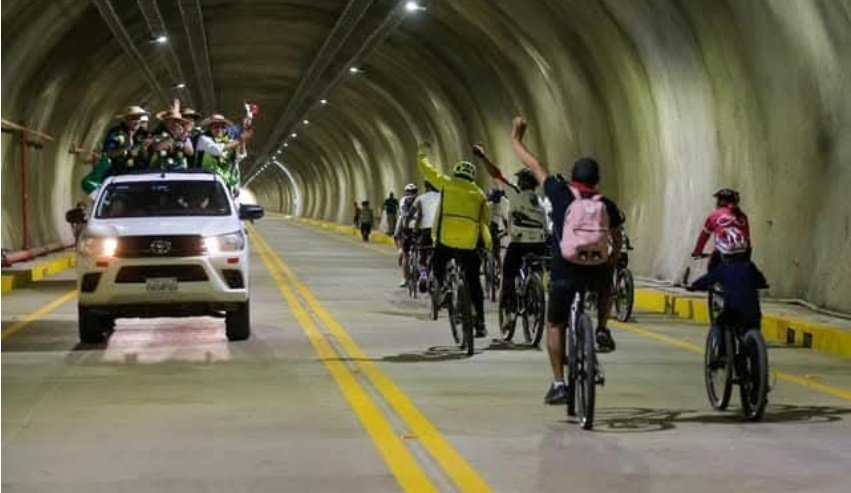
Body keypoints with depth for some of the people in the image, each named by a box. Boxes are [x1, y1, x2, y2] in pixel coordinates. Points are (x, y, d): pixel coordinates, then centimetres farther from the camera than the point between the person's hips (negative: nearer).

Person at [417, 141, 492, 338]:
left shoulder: (447, 183, 6)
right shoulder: (479, 193, 12)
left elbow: (426, 169, 16)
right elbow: (485, 221, 12)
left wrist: (422, 154, 35)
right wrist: (486, 245, 22)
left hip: (446, 240, -2)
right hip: (470, 244, 2)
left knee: (438, 265, 26)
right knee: (473, 282, 10)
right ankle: (480, 323, 7)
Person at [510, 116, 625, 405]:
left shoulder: (560, 194, 1)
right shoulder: (607, 206, 6)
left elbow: (535, 167, 11)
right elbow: (617, 241, 7)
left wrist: (516, 139, 23)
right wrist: (610, 264, 24)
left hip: (563, 273, -2)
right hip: (596, 272, 2)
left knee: (555, 326, 15)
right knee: (606, 289, 38)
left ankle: (558, 384, 7)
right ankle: (602, 330, 18)